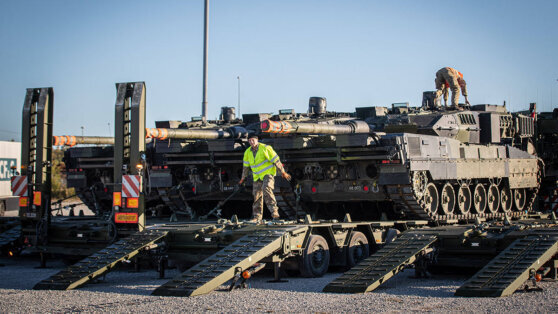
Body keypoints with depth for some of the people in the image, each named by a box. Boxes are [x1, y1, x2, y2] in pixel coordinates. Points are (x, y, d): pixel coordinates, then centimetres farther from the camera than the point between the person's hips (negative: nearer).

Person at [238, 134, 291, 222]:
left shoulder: (265, 148, -13)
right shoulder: (247, 152, 4)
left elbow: (276, 160, -8)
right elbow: (245, 166, 19)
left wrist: (283, 172, -4)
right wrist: (243, 178, 26)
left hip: (268, 173, -6)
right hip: (257, 176, 6)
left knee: (266, 190, -30)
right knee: (257, 196, 4)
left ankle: (274, 211, -31)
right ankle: (257, 217, 13)